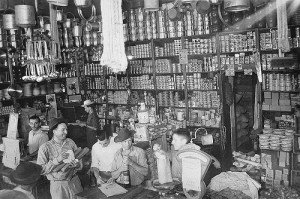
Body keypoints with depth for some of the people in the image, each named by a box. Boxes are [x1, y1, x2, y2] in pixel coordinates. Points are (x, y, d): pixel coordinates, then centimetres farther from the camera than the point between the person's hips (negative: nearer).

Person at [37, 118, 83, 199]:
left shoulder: (70, 142, 0)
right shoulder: (44, 148, -9)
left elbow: (79, 162, 4)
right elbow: (40, 170, -16)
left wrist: (77, 164, -19)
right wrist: (57, 160, -24)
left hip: (74, 182, 3)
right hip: (58, 185, -3)